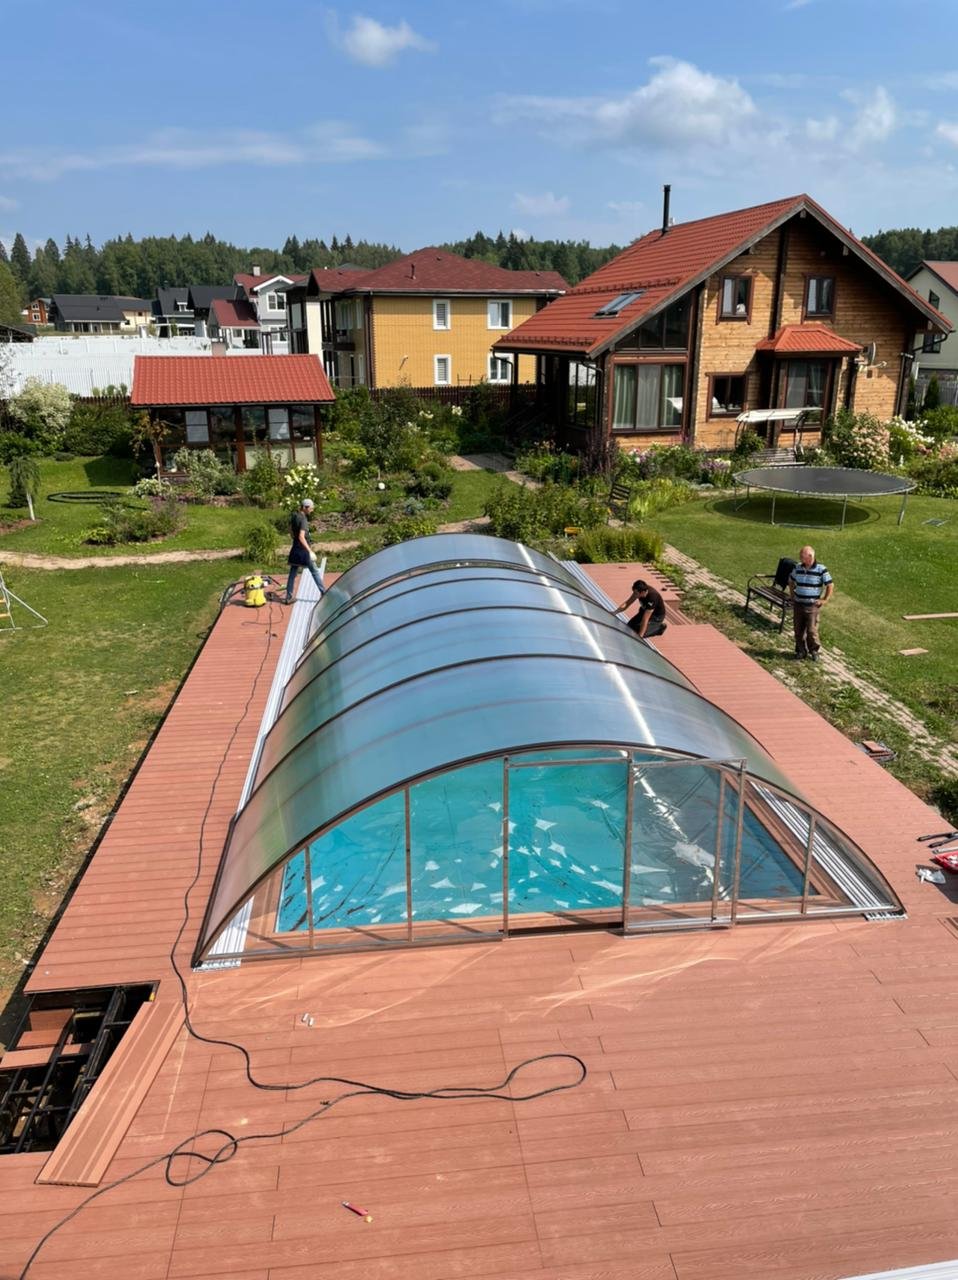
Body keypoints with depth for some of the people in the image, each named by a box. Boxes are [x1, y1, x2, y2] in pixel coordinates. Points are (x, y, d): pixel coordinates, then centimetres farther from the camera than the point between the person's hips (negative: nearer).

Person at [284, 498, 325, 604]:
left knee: (292, 573, 10)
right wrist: (310, 551, -29)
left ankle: (288, 598, 12)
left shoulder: (294, 516, 5)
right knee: (315, 571, 5)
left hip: (295, 548, 8)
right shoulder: (303, 519, -19)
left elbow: (290, 529, 20)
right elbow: (301, 537, -27)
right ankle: (323, 593, 11)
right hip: (303, 549, -8)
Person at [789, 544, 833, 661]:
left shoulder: (821, 570, -12)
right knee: (798, 630, 10)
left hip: (813, 606, -4)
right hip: (798, 604, 4)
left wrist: (825, 600, -6)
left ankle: (814, 651, 16)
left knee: (812, 630, -2)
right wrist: (792, 596, 12)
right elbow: (791, 582, 18)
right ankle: (801, 650, 24)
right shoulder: (797, 568, 0)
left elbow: (830, 585, -4)